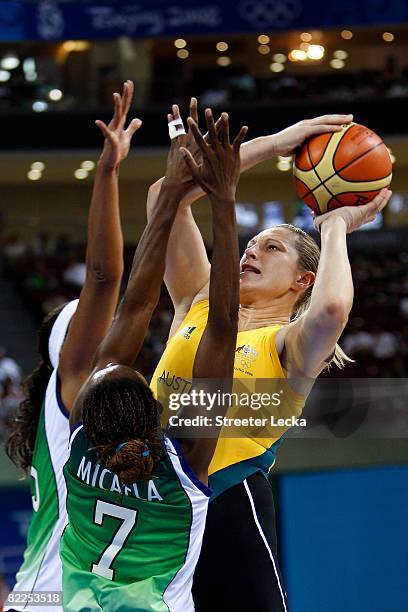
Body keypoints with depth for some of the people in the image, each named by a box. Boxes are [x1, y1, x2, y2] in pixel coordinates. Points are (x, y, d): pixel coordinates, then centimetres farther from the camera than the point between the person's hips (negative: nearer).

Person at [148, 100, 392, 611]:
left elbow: (331, 309, -25)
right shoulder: (199, 302, 15)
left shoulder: (292, 344, 1)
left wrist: (334, 229, -5)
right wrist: (271, 145, 8)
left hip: (227, 509, -5)